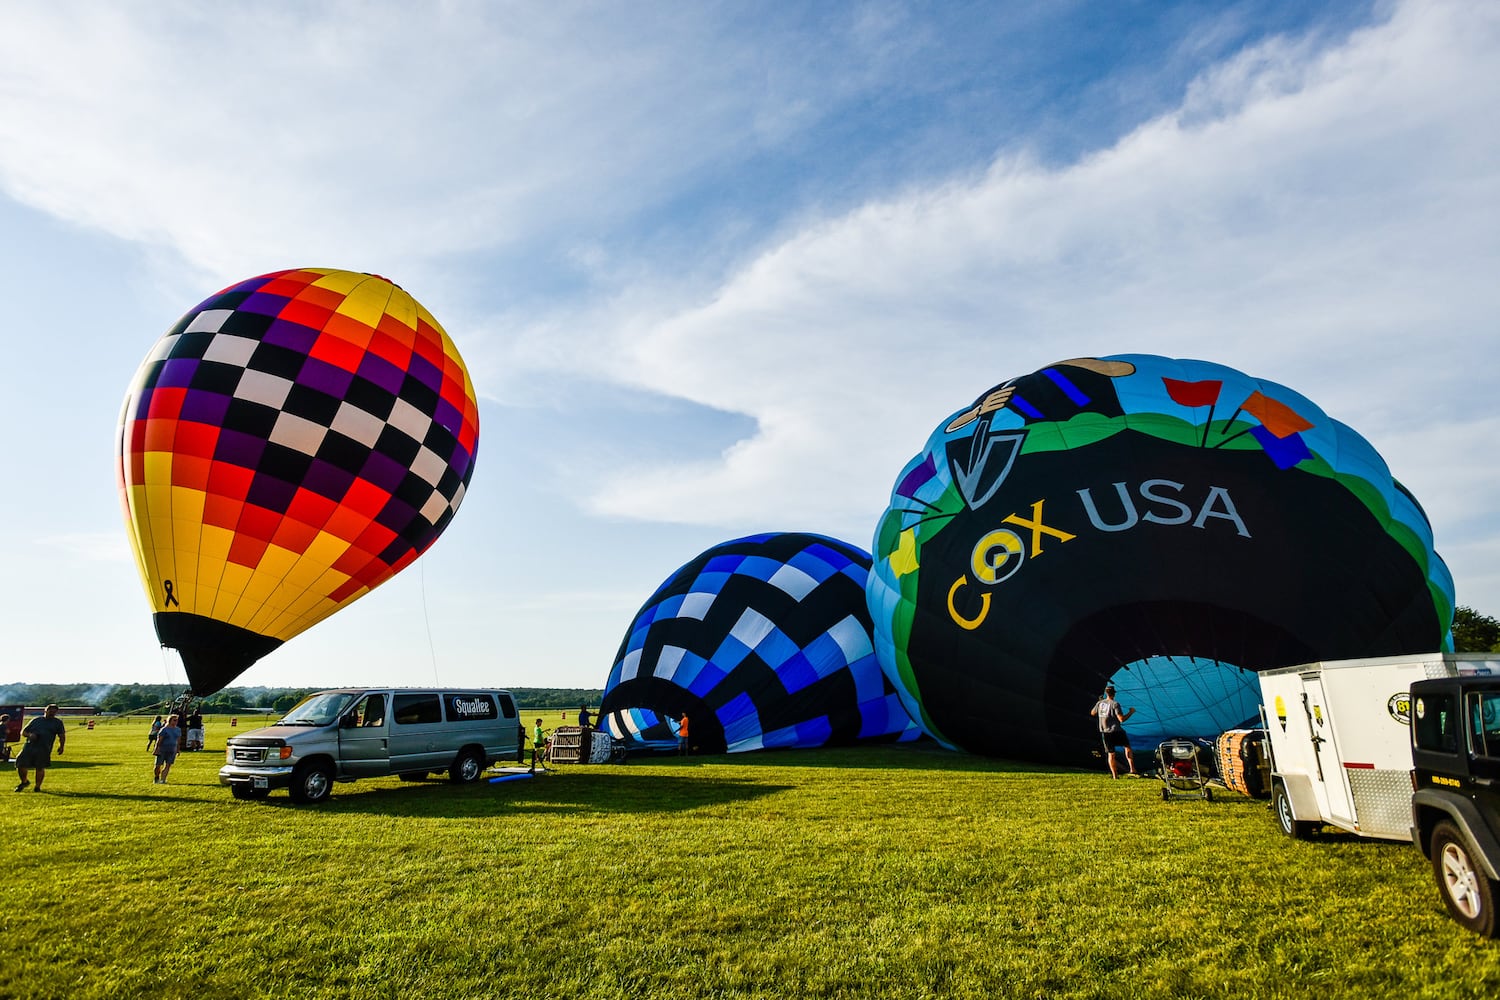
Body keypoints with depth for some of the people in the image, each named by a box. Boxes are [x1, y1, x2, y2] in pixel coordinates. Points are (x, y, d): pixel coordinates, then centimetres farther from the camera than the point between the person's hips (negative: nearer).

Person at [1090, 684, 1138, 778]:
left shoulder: (1100, 703, 5)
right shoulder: (1115, 704, -11)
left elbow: (1092, 713, 22)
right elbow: (1122, 719, -15)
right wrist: (1131, 712, -1)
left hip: (1104, 732, 4)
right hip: (1116, 731, -4)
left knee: (1110, 753, 9)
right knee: (1127, 747, 16)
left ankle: (1114, 775, 7)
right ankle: (1132, 770, 9)